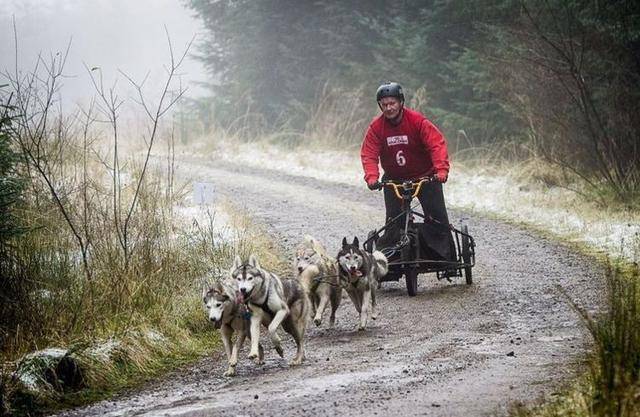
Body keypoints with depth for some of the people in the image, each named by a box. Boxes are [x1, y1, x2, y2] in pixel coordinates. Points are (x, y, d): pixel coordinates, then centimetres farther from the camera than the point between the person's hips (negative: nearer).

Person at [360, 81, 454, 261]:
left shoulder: (417, 120, -17)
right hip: (394, 180, 2)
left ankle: (447, 258, 6)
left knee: (437, 217, -5)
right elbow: (369, 154, -12)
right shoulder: (376, 127, -9)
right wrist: (371, 177, -30)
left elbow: (437, 144, -24)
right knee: (393, 222, -4)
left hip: (425, 176, -2)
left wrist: (442, 170, -37)